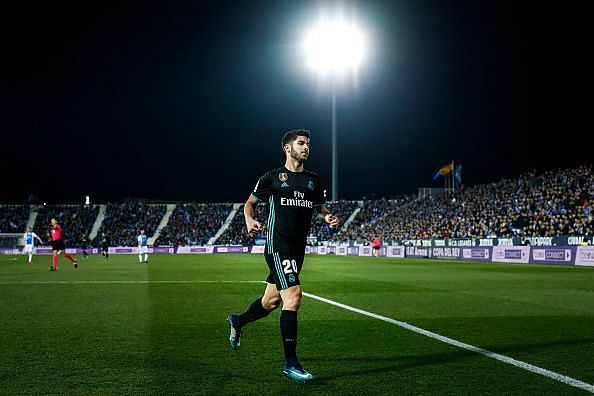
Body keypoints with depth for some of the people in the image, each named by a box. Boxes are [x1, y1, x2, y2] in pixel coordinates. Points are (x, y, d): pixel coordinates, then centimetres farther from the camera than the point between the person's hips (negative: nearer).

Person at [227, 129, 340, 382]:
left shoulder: (312, 180, 14)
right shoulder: (272, 178, 1)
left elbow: (320, 208, 23)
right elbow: (250, 203, 10)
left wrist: (328, 218, 0)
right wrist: (250, 221, -11)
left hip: (298, 247, 6)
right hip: (277, 244, -6)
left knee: (271, 301, 16)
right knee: (293, 295, -19)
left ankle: (237, 322, 47)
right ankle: (290, 363, -12)